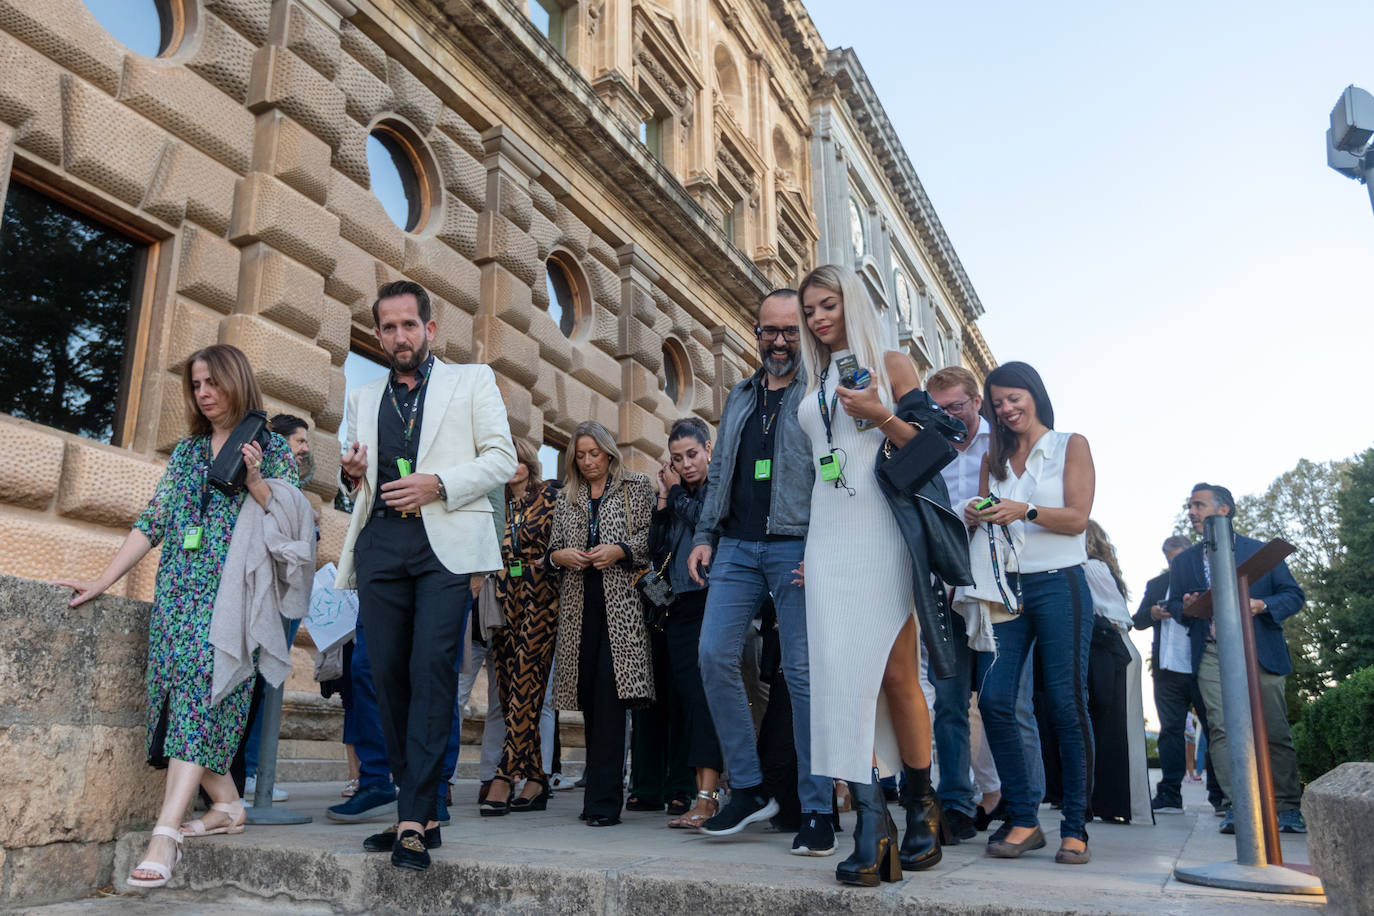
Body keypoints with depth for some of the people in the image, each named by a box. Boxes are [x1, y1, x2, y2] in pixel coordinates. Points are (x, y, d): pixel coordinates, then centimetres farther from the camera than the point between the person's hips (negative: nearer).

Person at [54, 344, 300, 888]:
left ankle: (166, 832, -22)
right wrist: (100, 582, 6)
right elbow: (152, 523, 14)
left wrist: (255, 480, -14)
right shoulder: (186, 452, 19)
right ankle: (227, 806, 9)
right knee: (183, 696, -3)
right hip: (179, 593, 5)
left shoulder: (272, 449, 6)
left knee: (202, 693, -17)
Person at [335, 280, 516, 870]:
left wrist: (438, 483, -10)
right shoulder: (363, 398, 25)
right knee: (388, 675, 1)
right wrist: (353, 477, 4)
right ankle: (420, 810, 12)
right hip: (380, 545, 4)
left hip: (445, 541, -4)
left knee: (432, 668, -15)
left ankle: (415, 819, -13)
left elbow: (501, 457, 4)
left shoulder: (472, 380, 13)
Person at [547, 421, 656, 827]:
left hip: (619, 603, -4)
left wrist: (619, 550, -14)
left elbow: (651, 537, 1)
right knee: (590, 698, 6)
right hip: (578, 603, 4)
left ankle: (604, 799, -12)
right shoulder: (566, 498, 19)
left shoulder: (636, 488, 8)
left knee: (609, 692, -14)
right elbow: (552, 551, 20)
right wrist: (560, 556, -2)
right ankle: (601, 790, 16)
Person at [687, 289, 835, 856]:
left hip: (797, 546, -5)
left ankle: (817, 810, 6)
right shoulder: (739, 398, 22)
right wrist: (704, 536, 14)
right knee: (714, 654, -5)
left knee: (803, 672, -5)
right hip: (737, 546, 6)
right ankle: (748, 789, 9)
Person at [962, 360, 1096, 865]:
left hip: (1059, 584, -4)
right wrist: (976, 516, -5)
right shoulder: (994, 458, 18)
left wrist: (1025, 511, -20)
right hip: (1007, 588, 4)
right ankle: (1023, 820, 3)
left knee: (1067, 704, -4)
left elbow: (1077, 518, -4)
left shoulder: (1071, 445, 6)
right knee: (994, 700, -7)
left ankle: (1075, 827, 5)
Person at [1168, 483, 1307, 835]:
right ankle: (1236, 807, -10)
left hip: (1260, 651, -1)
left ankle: (1288, 808, 14)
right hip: (1212, 656, 1)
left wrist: (1263, 605, -12)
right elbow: (1173, 606, 19)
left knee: (1274, 732, 2)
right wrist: (1186, 606, -4)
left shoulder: (1262, 551, 8)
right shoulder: (1183, 562, 15)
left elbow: (1294, 595, 7)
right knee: (1221, 728, -11)